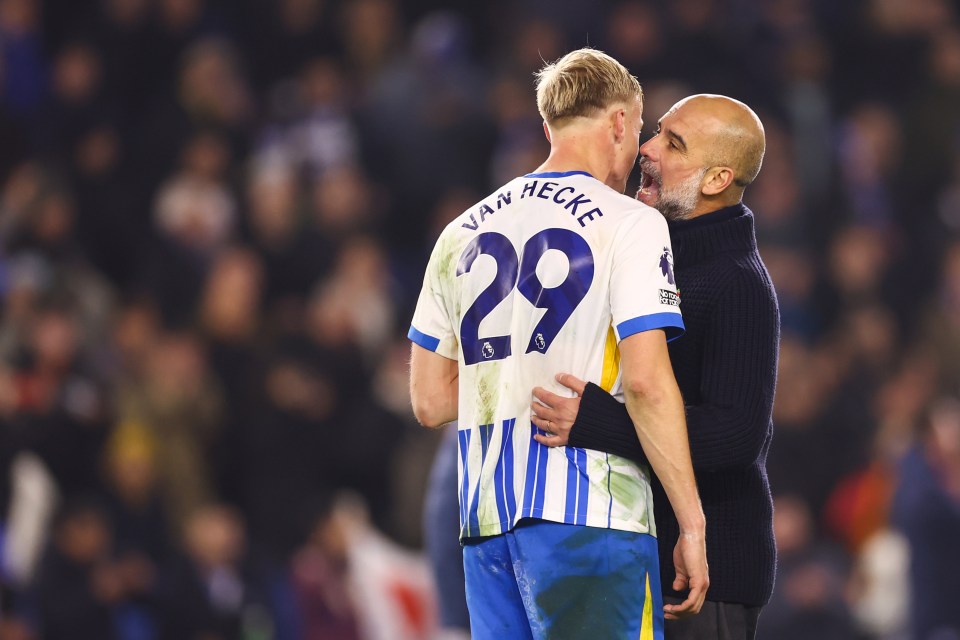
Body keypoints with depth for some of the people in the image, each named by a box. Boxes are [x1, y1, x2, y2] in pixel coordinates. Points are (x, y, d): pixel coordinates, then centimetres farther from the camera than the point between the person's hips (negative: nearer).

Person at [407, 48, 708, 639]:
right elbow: (645, 383, -13)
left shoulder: (462, 234, 16)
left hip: (484, 523, 6)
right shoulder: (629, 224, -3)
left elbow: (431, 401, 16)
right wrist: (692, 524, -10)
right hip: (587, 515, -6)